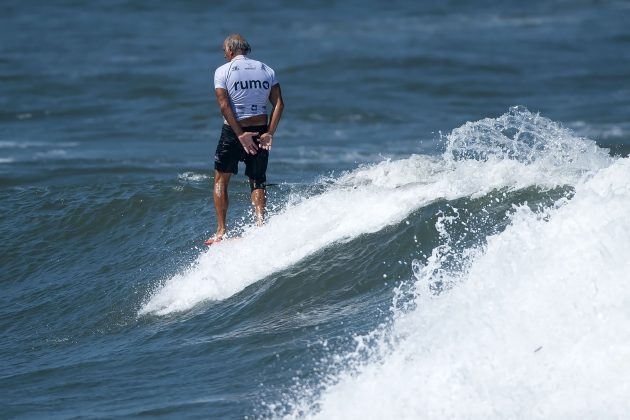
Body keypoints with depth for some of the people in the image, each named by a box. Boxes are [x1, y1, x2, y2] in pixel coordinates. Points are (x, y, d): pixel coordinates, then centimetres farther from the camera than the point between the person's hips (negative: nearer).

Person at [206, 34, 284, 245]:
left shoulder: (223, 71, -4)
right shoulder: (267, 70, 7)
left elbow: (224, 106, -14)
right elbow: (278, 103, -2)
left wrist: (241, 134, -14)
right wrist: (269, 133, -6)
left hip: (233, 131, -3)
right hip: (260, 131, 3)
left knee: (221, 180, 11)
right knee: (257, 181, 9)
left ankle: (221, 231, 6)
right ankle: (260, 223, -12)